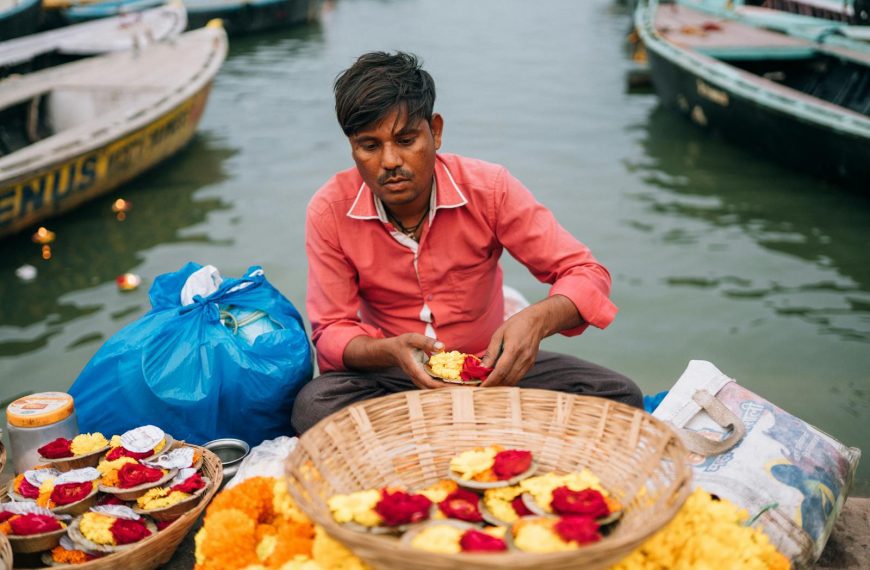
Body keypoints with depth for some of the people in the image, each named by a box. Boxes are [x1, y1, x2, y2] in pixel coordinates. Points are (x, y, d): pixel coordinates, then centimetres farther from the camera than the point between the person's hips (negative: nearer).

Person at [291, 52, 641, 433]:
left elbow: (586, 274, -12)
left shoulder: (489, 188, -14)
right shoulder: (329, 212, -13)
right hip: (392, 375, 0)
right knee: (313, 406, -33)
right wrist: (391, 351, -32)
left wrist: (537, 319, -35)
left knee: (618, 396, -20)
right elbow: (332, 333, -9)